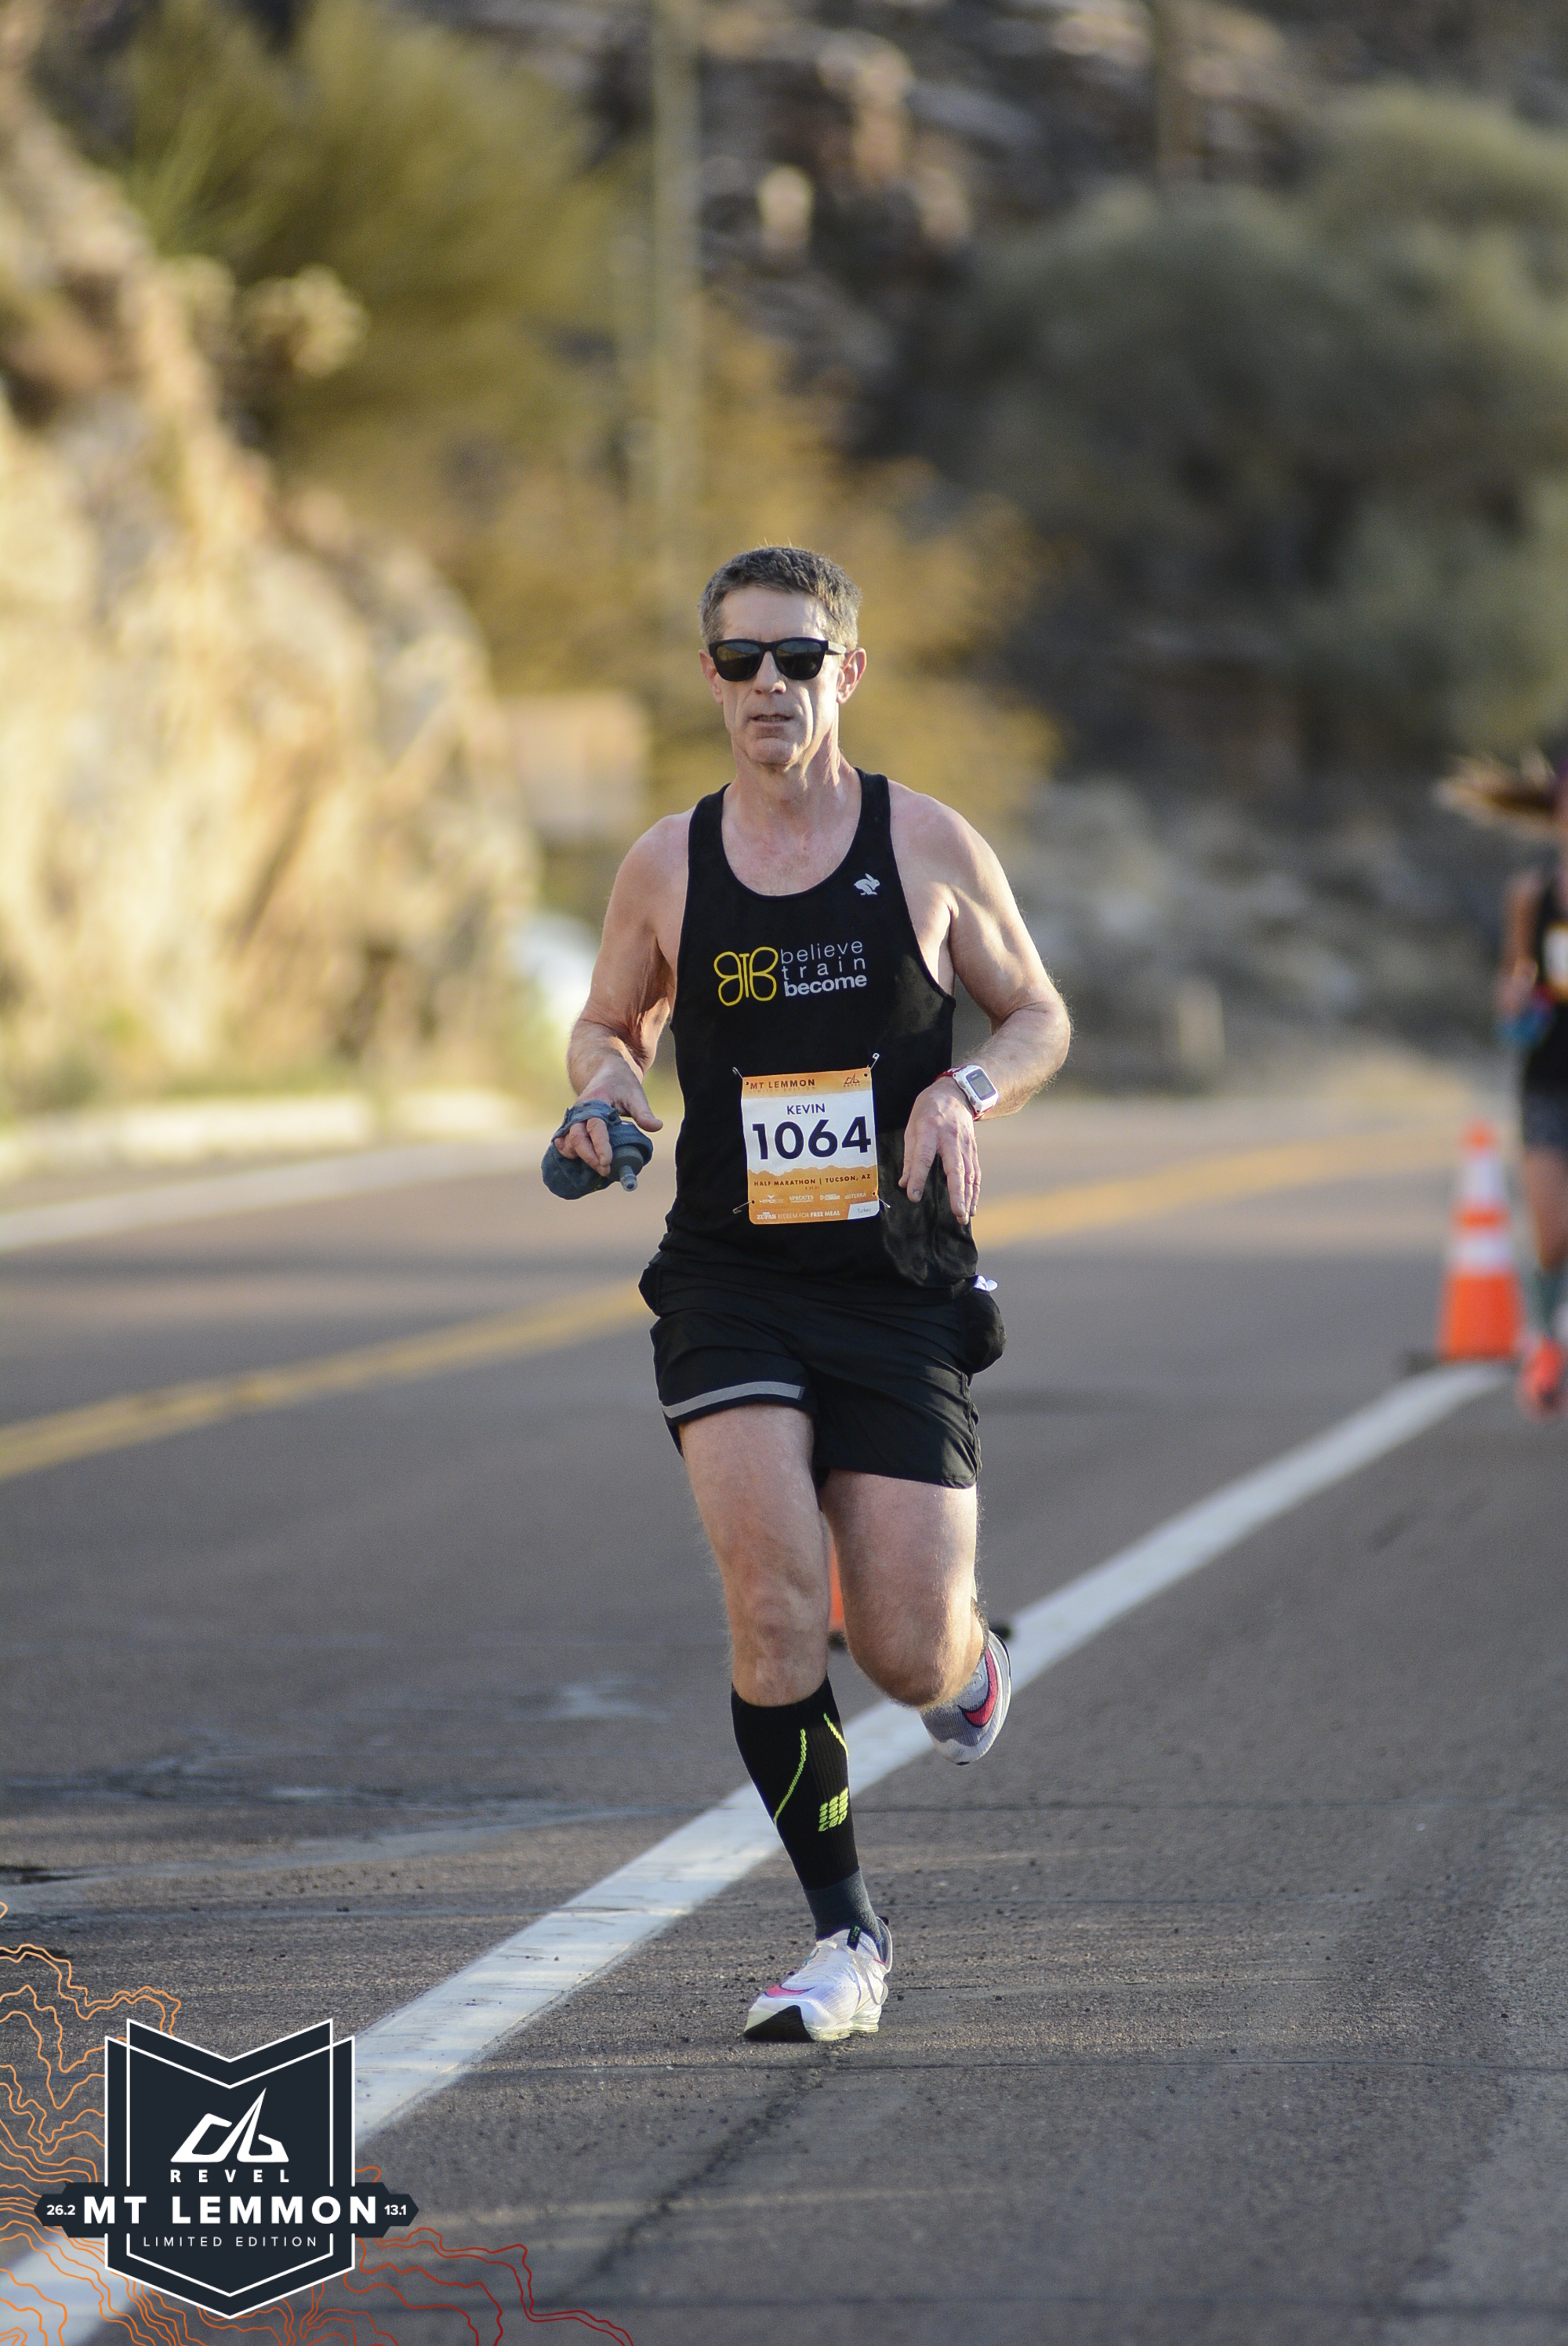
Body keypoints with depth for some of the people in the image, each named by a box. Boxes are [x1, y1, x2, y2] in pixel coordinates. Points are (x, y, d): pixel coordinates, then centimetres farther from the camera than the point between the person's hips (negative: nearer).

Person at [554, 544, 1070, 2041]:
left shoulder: (928, 846, 1)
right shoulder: (666, 868, 3)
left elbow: (1038, 1017, 11)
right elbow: (609, 1022, 19)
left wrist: (968, 1093, -10)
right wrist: (602, 1085, -4)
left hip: (900, 1287, 0)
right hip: (732, 1282, 0)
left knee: (907, 1656, -4)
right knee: (774, 1608, -18)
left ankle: (968, 1668, 36)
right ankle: (844, 1938, -3)